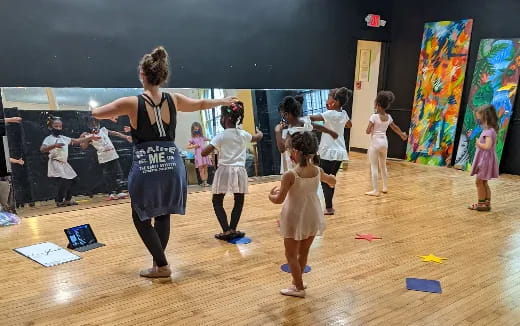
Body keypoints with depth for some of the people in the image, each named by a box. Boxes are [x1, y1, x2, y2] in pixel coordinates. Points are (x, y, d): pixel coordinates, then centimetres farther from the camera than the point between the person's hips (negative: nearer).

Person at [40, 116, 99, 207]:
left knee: (71, 179, 10)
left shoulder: (64, 138, 12)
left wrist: (90, 137, 6)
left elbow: (77, 141, 12)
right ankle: (59, 201, 1)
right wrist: (54, 145, -36)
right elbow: (42, 149, -22)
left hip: (64, 164, 8)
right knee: (63, 181, -16)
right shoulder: (49, 139, -7)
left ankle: (68, 200, 24)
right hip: (56, 164, -8)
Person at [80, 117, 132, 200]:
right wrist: (82, 138, -16)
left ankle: (119, 192, 13)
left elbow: (115, 134, 8)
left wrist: (126, 137, -1)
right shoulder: (89, 136, 3)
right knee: (108, 176, 0)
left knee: (118, 173, 4)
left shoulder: (103, 130, 12)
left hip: (113, 156, 3)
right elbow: (83, 147, -4)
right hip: (103, 159, -3)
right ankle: (111, 193, 10)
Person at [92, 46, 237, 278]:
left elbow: (96, 113, 2)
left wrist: (112, 114, 24)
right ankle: (159, 262, 28)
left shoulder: (132, 103, -9)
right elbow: (200, 104, 19)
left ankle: (162, 266, 13)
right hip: (172, 166, 4)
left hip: (146, 168, -4)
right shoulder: (174, 100, 2)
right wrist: (223, 101, 37)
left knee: (141, 218, 14)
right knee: (163, 215, 19)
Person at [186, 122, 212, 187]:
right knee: (201, 169, -7)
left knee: (205, 169, 2)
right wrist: (194, 146, -10)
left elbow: (209, 139, 30)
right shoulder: (192, 139, 4)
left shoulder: (202, 137, 15)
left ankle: (205, 181, 5)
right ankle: (203, 182, -6)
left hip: (205, 154, 4)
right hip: (199, 155, -4)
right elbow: (187, 147, 4)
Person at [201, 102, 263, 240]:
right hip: (239, 171, 4)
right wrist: (259, 133, 51)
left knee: (217, 202, 6)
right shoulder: (243, 134, 5)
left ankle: (227, 230, -2)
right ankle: (232, 229, 12)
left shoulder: (221, 136, -7)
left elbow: (204, 153, -10)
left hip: (224, 171, -3)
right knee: (239, 201, 14)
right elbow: (257, 138, 28)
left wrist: (213, 147, 10)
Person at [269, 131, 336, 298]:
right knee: (303, 252, 22)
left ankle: (299, 288, 24)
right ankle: (297, 281, 40)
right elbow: (332, 181, 14)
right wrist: (329, 177, 36)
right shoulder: (318, 171, -8)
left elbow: (279, 199, -18)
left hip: (295, 219, -5)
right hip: (312, 217, 6)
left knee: (291, 254, 14)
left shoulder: (290, 175, -24)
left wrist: (271, 195, 4)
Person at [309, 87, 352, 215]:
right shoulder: (343, 114, 7)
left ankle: (329, 208, 5)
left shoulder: (330, 114, -15)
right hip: (340, 152, 8)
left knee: (324, 180, 2)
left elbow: (312, 118, -26)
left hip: (329, 152, -8)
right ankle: (328, 205, 25)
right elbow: (349, 125, 28)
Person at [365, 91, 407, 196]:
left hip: (375, 143, -6)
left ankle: (375, 190, 0)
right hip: (384, 142, 6)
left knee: (374, 167, 0)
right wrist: (402, 134, 38)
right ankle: (385, 187, 28)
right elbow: (395, 128, 20)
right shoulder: (388, 117, 4)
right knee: (383, 166, 20)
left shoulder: (374, 116, -15)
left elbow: (368, 131, -16)